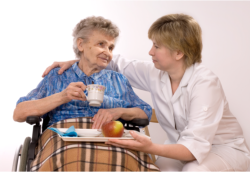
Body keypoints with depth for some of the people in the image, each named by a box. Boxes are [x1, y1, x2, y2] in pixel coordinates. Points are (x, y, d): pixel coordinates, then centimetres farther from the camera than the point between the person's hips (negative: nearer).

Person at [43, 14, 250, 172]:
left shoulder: (205, 83, -27)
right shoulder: (155, 73, -8)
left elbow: (196, 146, -34)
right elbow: (118, 64, 8)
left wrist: (150, 147, -49)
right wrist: (73, 62, 0)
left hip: (224, 148, -4)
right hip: (183, 146, 5)